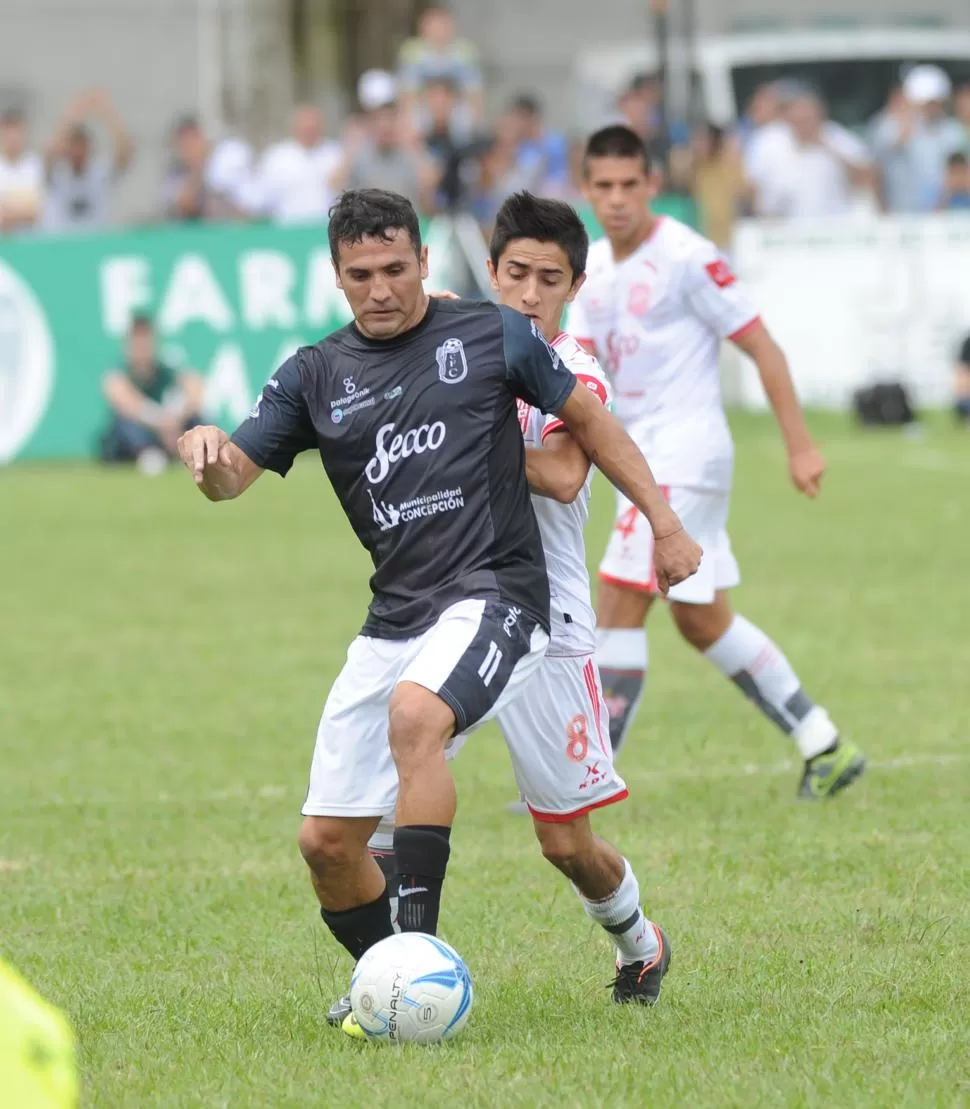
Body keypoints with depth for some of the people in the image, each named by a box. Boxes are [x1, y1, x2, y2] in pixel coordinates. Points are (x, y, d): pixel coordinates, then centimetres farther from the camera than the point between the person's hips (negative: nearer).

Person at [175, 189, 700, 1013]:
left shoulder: (492, 336, 3)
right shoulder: (317, 376, 11)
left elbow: (587, 420, 13)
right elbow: (234, 476, 5)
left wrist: (664, 520, 10)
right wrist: (205, 450, -20)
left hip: (494, 596, -5)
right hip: (393, 623, 5)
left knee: (414, 716, -36)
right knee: (327, 842, 2)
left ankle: (419, 941, -34)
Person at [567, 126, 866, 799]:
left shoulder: (686, 258, -13)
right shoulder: (593, 268, 11)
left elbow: (763, 348, -10)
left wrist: (800, 445, -11)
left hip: (685, 452, -9)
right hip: (642, 454, 9)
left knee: (619, 607, -13)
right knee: (703, 622, 13)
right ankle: (825, 748, 22)